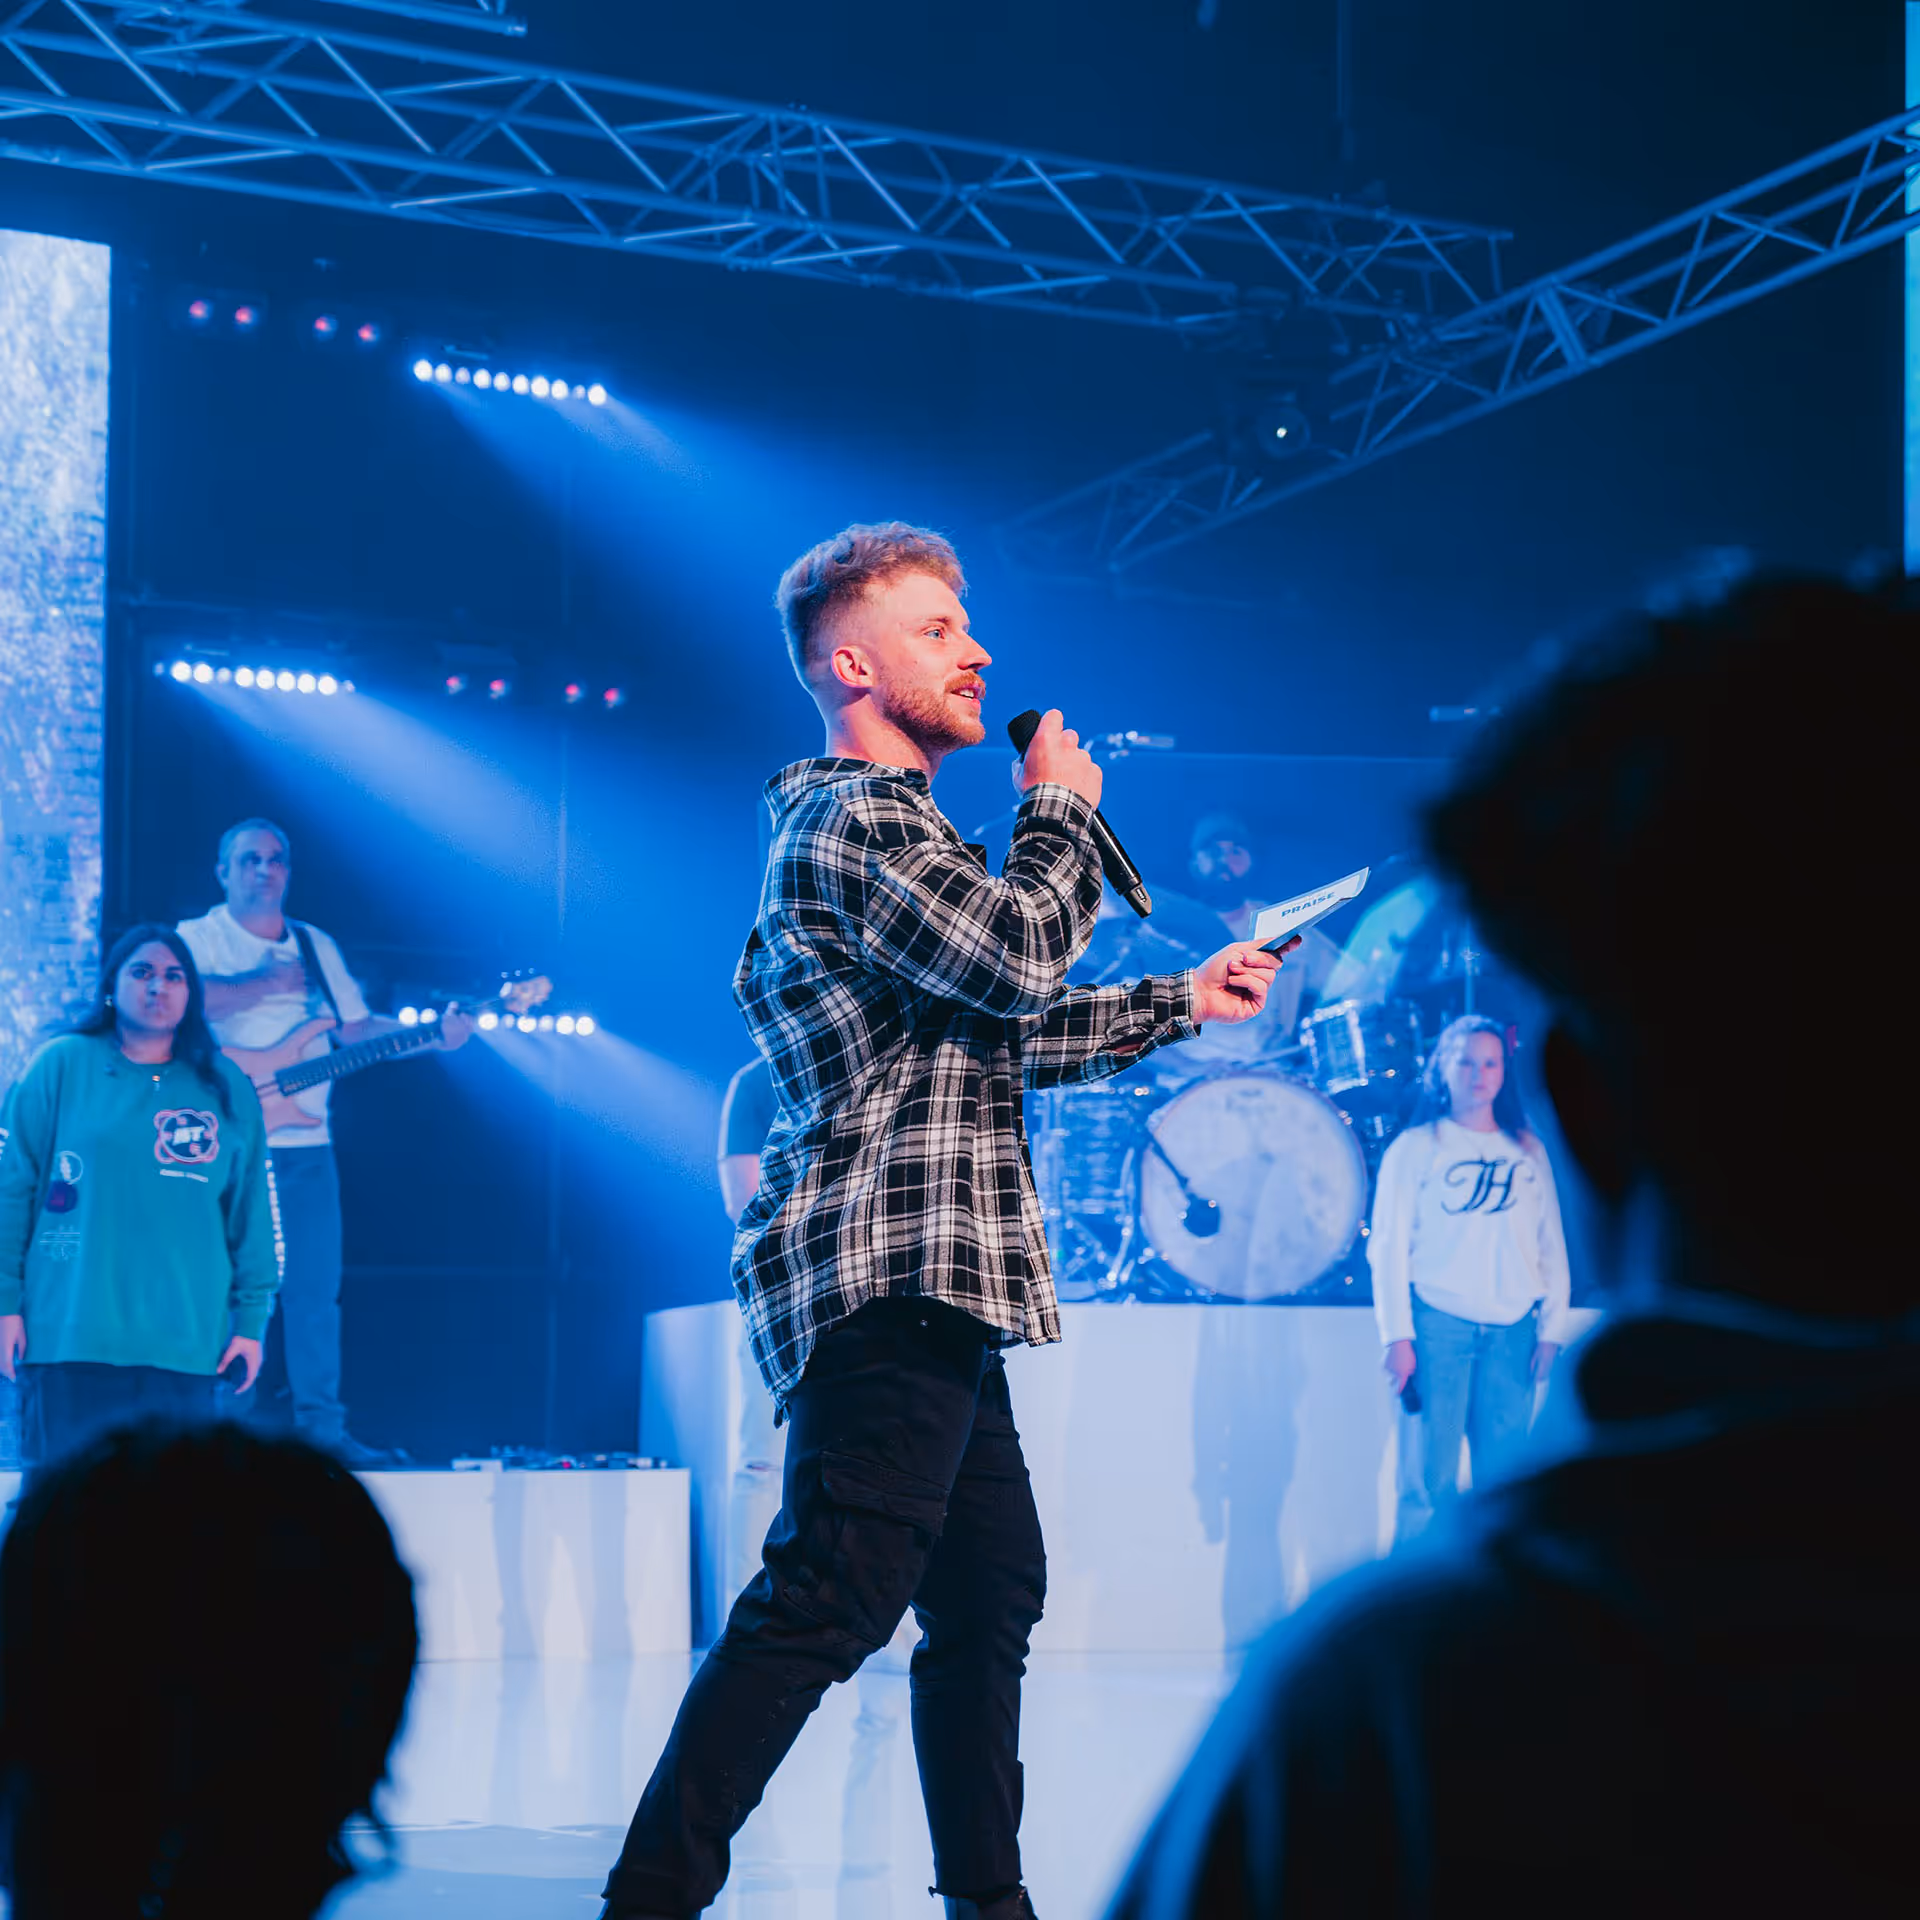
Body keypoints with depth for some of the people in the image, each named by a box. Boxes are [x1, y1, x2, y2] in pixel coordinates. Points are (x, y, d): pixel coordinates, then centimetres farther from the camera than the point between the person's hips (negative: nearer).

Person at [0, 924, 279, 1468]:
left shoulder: (226, 1089, 10)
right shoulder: (62, 1066, 4)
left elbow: (251, 1213, 10)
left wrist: (251, 1319, 5)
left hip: (186, 1346, 2)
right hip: (70, 1338, -2)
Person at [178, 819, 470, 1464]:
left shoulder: (317, 947, 19)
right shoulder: (199, 938, 2)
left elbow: (355, 1029, 16)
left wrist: (433, 1033, 3)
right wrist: (269, 983, -14)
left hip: (303, 1146, 5)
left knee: (313, 1289, 2)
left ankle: (320, 1427, 5)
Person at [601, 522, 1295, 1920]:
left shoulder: (890, 826, 26)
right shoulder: (852, 817, -8)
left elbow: (1007, 1032, 32)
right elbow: (1019, 957, -19)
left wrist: (1183, 1002, 30)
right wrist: (1062, 810, -2)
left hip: (931, 1290, 11)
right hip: (891, 1268, -11)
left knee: (992, 1592, 14)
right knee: (831, 1599, -17)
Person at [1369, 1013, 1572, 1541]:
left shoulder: (1528, 1150, 14)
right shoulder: (1416, 1148, 5)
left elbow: (1552, 1244, 14)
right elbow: (1388, 1245, 1)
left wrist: (1552, 1327, 5)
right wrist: (1397, 1336, -7)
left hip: (1513, 1329, 3)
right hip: (1438, 1324, -3)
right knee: (1430, 1482, -6)